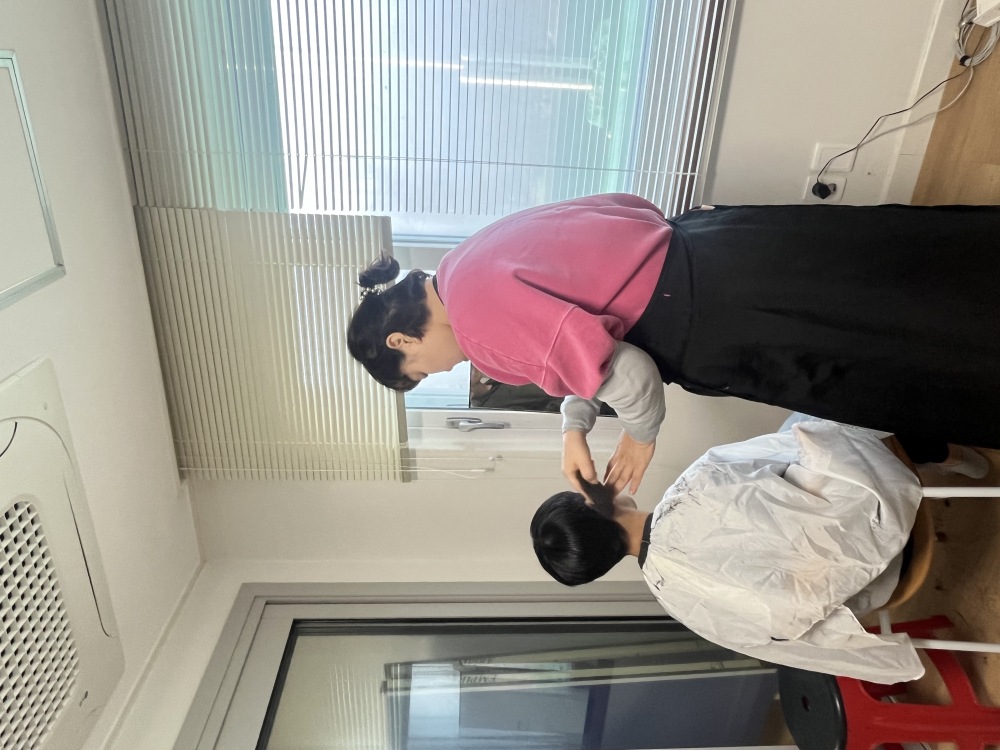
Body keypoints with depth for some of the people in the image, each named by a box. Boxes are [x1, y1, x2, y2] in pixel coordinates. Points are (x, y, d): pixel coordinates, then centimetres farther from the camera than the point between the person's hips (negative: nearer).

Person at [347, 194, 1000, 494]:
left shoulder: (482, 320, -21)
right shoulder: (470, 272, 9)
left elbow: (623, 372, -23)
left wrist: (642, 435, -1)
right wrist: (574, 430, 8)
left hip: (711, 316, -8)